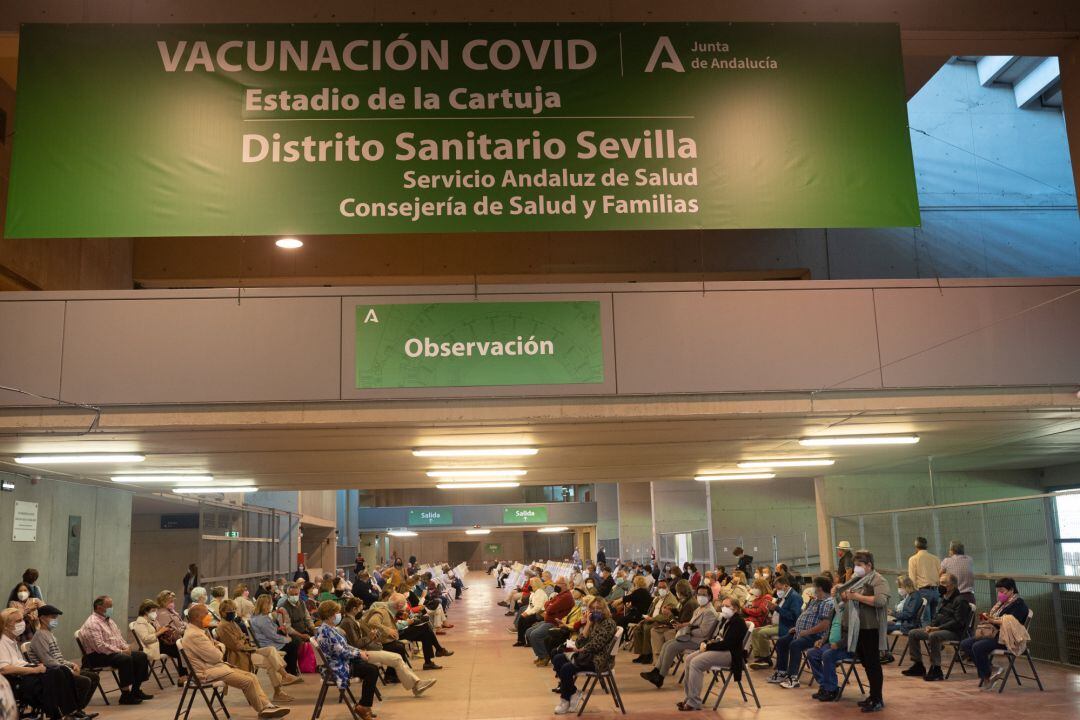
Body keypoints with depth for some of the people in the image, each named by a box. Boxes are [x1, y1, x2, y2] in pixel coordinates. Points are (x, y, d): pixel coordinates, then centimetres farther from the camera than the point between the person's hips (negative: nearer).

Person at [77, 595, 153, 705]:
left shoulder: (109, 620, 17)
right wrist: (120, 652, -23)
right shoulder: (92, 623, -15)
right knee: (125, 659, -33)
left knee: (141, 656, -3)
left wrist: (126, 647, 0)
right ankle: (125, 695, -27)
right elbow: (100, 646, -25)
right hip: (98, 656, -10)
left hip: (115, 652, 10)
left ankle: (136, 691, 1)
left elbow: (119, 637, 21)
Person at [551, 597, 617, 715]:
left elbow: (596, 645, -16)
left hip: (598, 660, -9)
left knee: (567, 668, -25)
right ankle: (573, 693, -4)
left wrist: (580, 650, -3)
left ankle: (566, 699, -1)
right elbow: (579, 643, 3)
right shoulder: (593, 622, 16)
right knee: (557, 659, -8)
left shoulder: (609, 624, -7)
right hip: (586, 654, 9)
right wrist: (588, 624, -3)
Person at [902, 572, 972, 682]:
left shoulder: (960, 600, -11)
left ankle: (936, 669, -28)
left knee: (933, 636, -38)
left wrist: (938, 628, -23)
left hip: (954, 632, -10)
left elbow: (958, 622, -20)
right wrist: (931, 626, 2)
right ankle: (918, 665, 8)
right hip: (938, 629, 10)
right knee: (912, 633, 1)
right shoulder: (944, 599, 18)